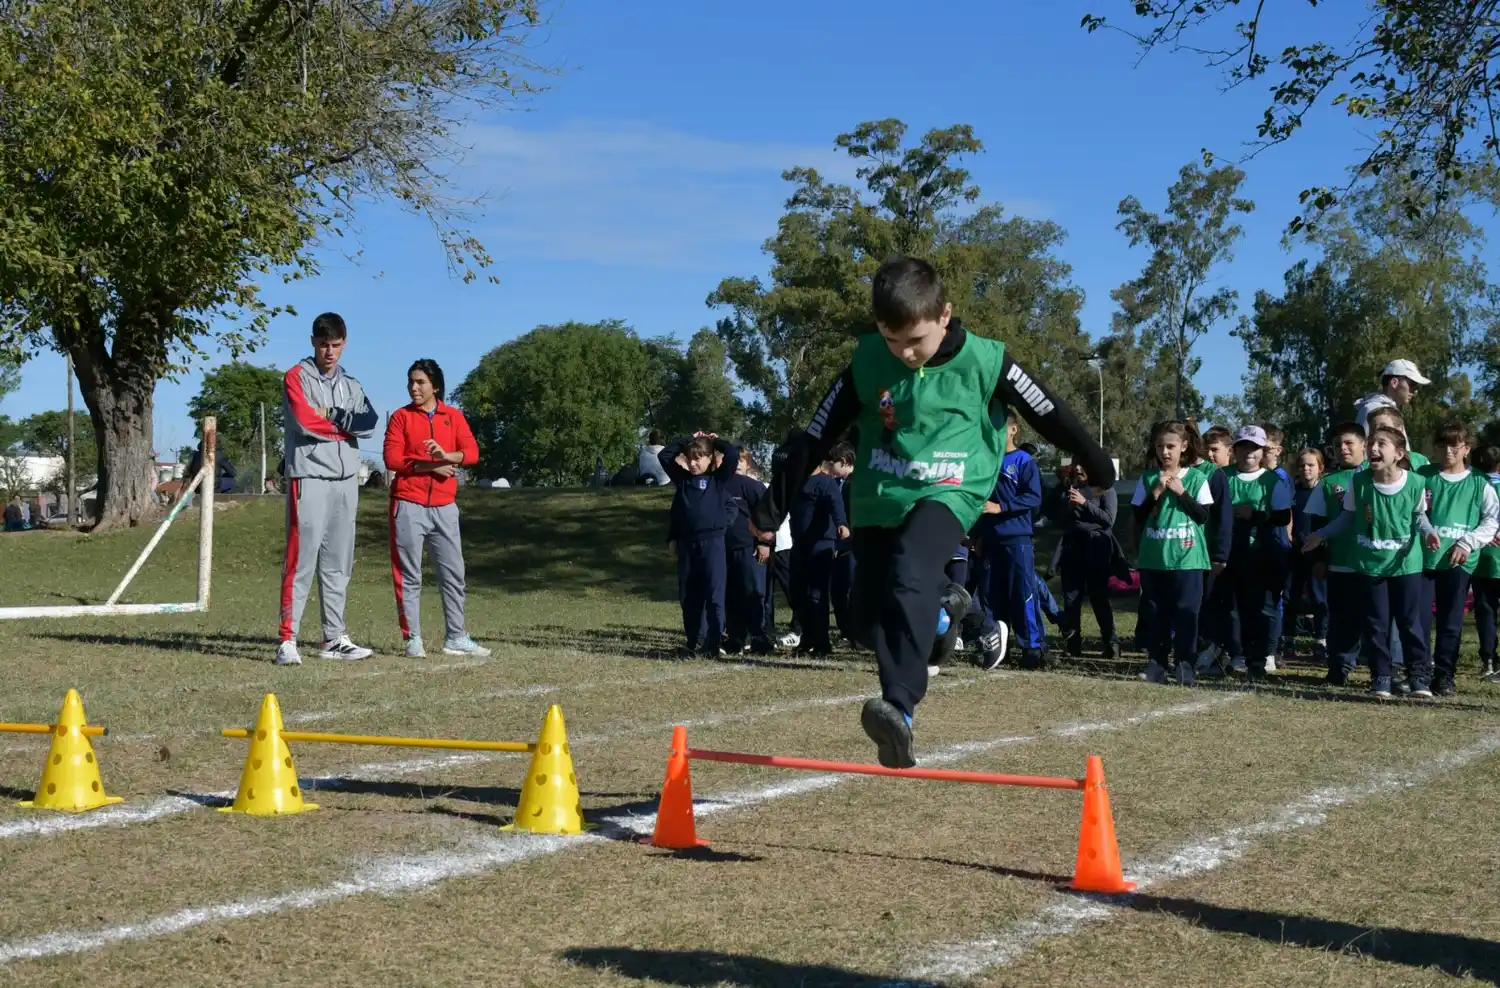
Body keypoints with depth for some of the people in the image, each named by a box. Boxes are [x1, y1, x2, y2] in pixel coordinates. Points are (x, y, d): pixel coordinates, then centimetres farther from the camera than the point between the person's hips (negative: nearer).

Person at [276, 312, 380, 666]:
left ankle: (334, 639, 14)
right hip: (310, 480, -6)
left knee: (338, 564, 9)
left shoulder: (350, 385, 17)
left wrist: (332, 416, -12)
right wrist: (346, 425, -1)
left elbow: (370, 423, 1)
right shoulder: (297, 378, 1)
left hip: (346, 481, 6)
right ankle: (287, 640, -11)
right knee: (301, 560, -11)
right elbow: (305, 422, -14)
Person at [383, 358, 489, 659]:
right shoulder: (401, 417, 3)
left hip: (444, 507, 3)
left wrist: (446, 455, -21)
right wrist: (430, 466, -12)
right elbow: (392, 459, -7)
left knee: (454, 574, 5)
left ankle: (456, 638, 13)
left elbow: (472, 452, -3)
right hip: (408, 506, -3)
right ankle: (413, 639, 5)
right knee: (409, 575, -1)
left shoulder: (454, 417, 9)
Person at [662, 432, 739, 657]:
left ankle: (714, 643, -3)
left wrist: (715, 441, 6)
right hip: (686, 543, 4)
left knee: (714, 595, -6)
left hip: (713, 542, -4)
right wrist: (687, 441, 12)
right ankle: (693, 642, 15)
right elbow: (664, 455, 15)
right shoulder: (682, 478, 13)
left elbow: (732, 454, -9)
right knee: (688, 597, 8)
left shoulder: (717, 479, 3)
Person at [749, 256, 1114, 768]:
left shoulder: (983, 361, -11)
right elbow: (817, 435, 0)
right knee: (868, 621, 2)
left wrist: (1101, 471, 12)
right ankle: (941, 602, 31)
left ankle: (899, 708, -41)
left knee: (909, 577, -32)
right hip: (879, 497, 5)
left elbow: (1050, 415, 1)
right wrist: (772, 508, 0)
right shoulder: (867, 362, -5)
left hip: (946, 493, -4)